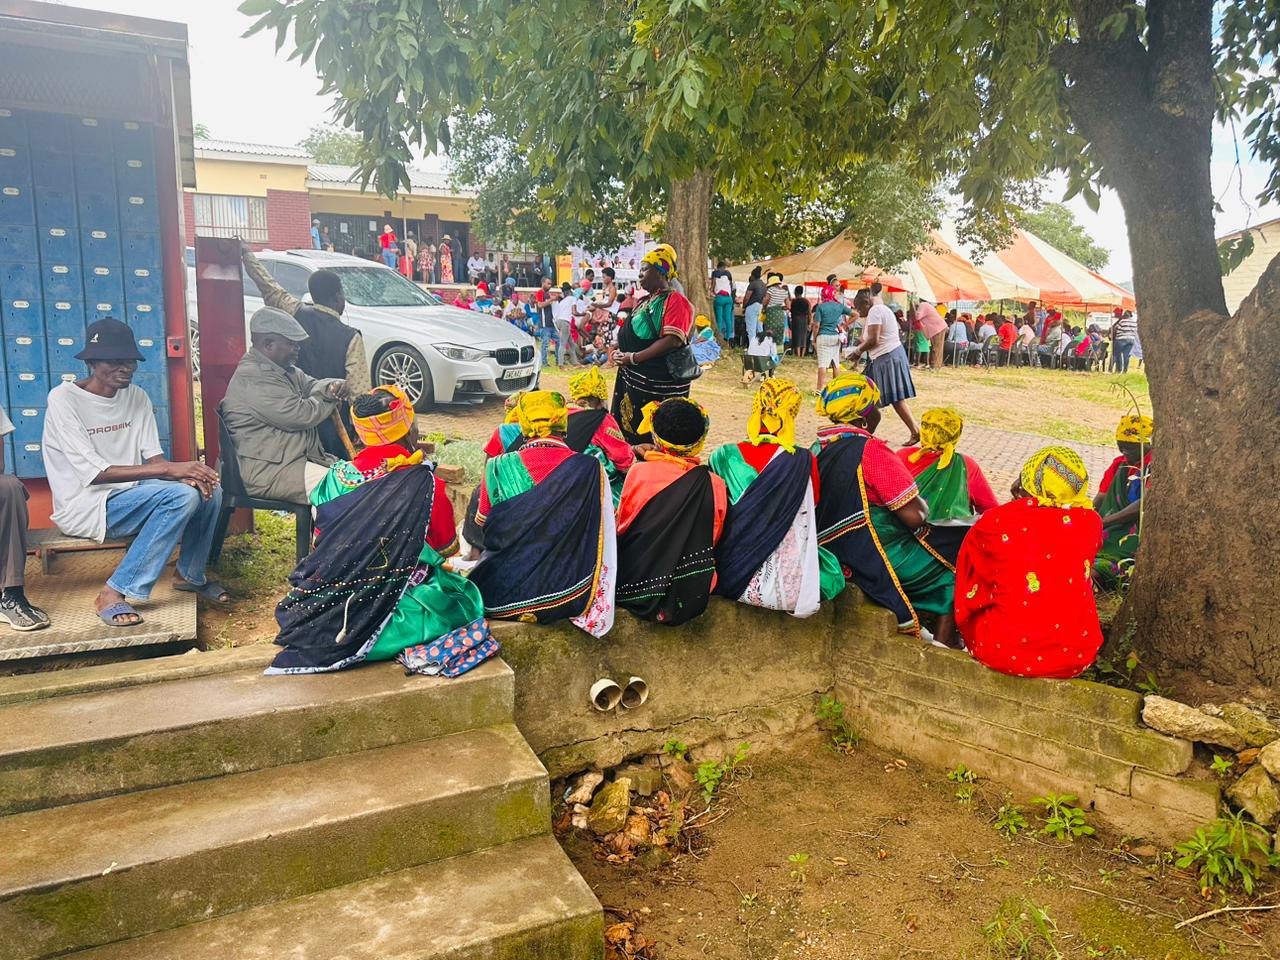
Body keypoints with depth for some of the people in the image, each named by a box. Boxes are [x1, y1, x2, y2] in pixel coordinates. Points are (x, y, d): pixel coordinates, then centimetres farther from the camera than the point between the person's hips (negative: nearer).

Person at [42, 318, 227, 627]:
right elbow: (94, 473, -21)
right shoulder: (64, 399, -14)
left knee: (208, 489, -14)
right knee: (180, 495, -29)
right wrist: (170, 469, -29)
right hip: (83, 505, -6)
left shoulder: (137, 397, 6)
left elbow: (153, 457, 3)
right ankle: (113, 594, -22)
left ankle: (190, 574, 7)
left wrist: (184, 473, -22)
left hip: (131, 495, 7)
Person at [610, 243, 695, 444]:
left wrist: (634, 358, -18)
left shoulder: (675, 300, -9)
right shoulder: (644, 301, 19)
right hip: (633, 380, 9)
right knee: (631, 435, 12)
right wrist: (620, 352, 5)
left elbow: (672, 341, -21)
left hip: (660, 386, -9)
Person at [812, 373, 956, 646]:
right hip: (880, 561, -9)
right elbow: (915, 516, -21)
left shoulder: (819, 448, 4)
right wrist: (924, 506, 1)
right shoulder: (871, 450, -21)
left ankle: (912, 631, 36)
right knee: (953, 575, 11)